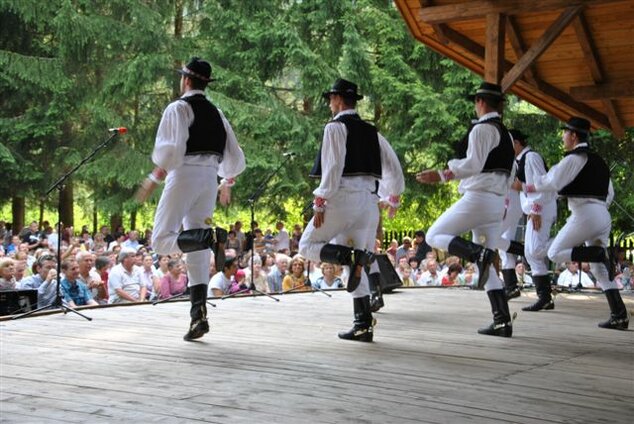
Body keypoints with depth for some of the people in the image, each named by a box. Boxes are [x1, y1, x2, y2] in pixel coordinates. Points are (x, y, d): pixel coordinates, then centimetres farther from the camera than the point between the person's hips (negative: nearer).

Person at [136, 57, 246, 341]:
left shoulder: (178, 108, -2)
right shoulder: (216, 113, 18)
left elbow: (172, 147, -16)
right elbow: (235, 157, 18)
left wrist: (155, 175, -3)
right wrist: (227, 183, 34)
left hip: (184, 175, -6)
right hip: (210, 178, 7)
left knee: (162, 241, -10)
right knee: (196, 252, 6)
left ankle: (210, 236, -34)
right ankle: (198, 315, 0)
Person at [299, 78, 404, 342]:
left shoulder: (335, 127, -3)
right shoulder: (371, 132, 17)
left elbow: (333, 167, -14)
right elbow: (394, 168, 17)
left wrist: (320, 203, -13)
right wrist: (393, 199, 30)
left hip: (344, 197, -7)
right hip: (369, 199, 7)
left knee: (308, 245, 6)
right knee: (356, 267, 9)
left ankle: (352, 256, -20)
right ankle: (364, 325, 3)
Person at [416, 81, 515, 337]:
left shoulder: (482, 128, -8)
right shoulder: (505, 133, 21)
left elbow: (473, 164, -18)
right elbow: (509, 173, 23)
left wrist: (440, 176, -16)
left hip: (478, 197, -9)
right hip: (497, 202, 9)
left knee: (435, 236, -1)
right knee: (487, 265, 9)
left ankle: (478, 254, -24)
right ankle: (503, 322, 1)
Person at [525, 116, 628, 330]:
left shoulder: (574, 159, -6)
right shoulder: (598, 161, 20)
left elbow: (551, 183, -12)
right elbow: (609, 194, 23)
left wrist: (525, 187, 3)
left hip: (585, 215, -8)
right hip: (603, 216, 8)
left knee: (555, 253, 0)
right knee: (599, 269, 11)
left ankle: (600, 254, -18)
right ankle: (619, 316, 3)